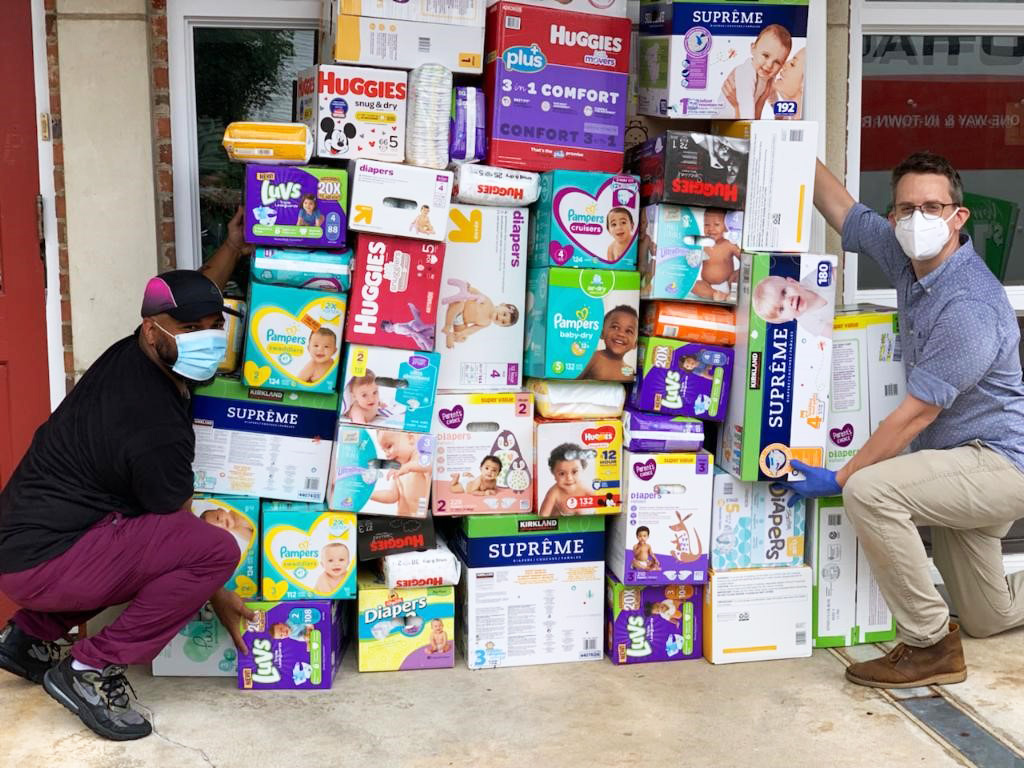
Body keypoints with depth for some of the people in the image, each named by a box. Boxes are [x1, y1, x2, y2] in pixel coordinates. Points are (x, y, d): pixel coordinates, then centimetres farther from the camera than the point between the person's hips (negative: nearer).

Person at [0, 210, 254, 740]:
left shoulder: (131, 356, 3)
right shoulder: (158, 430, -22)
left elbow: (190, 302, 26)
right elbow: (184, 530, -9)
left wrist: (232, 248, 24)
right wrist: (220, 600, 5)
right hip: (43, 560, -10)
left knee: (145, 543, 33)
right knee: (217, 549, -21)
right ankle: (91, 669, -8)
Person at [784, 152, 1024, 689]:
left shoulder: (968, 307, -26)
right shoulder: (911, 260, -2)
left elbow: (916, 416, -24)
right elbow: (841, 209, 12)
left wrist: (839, 479, -20)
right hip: (967, 463, 9)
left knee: (869, 490, -32)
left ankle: (930, 646, -17)